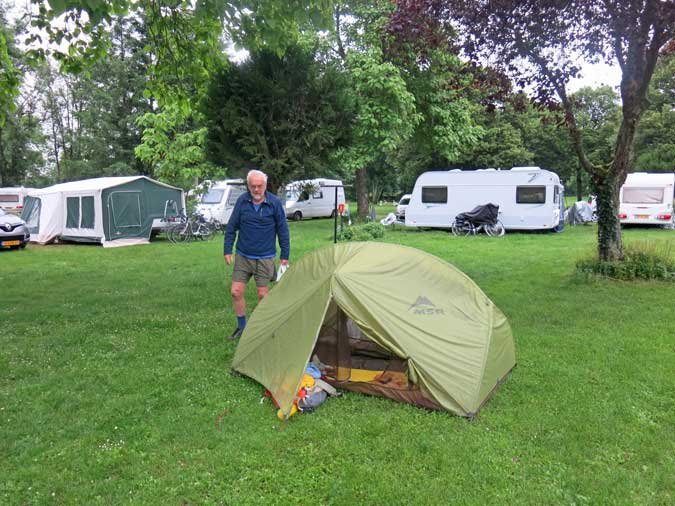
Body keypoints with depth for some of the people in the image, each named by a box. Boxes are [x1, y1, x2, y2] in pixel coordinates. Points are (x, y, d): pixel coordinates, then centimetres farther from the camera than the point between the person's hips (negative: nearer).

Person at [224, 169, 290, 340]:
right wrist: (228, 250, 1)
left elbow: (283, 231, -2)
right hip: (242, 256, 2)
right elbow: (231, 227, 3)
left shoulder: (275, 203, -8)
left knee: (263, 294, 3)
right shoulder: (242, 201, -4)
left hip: (265, 258, -2)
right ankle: (242, 326, 19)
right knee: (236, 292, 1)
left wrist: (284, 256, -2)